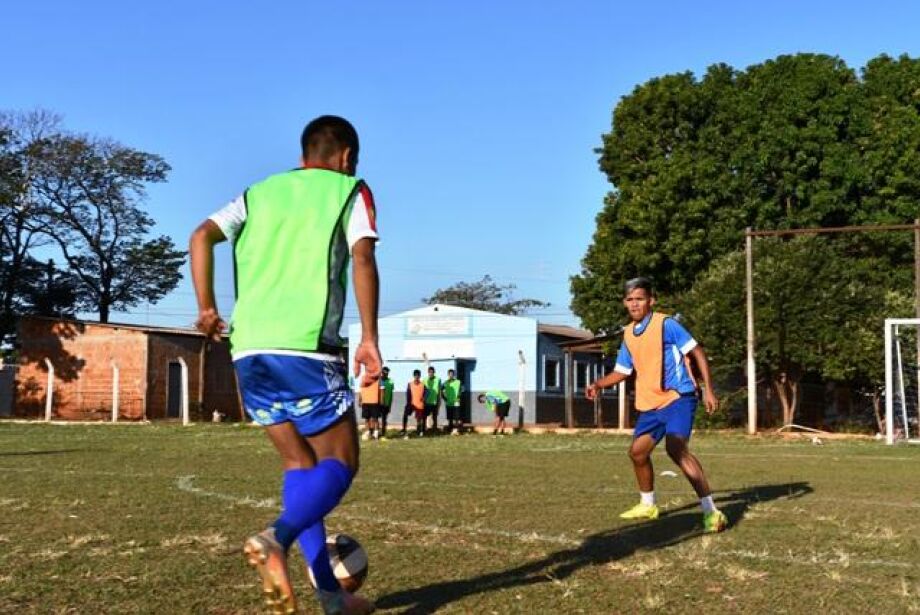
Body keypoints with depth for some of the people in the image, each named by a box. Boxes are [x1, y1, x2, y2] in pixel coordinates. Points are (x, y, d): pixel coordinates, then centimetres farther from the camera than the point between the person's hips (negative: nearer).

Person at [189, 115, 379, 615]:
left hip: (249, 348, 5)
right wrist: (369, 339, -8)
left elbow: (202, 236, 8)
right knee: (340, 462, 3)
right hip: (305, 347, -5)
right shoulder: (349, 191, 10)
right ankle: (277, 539, -25)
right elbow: (363, 259, -6)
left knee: (300, 464, 13)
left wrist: (206, 308, 11)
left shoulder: (259, 193, 22)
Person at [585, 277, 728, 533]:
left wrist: (708, 389, -16)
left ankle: (711, 511, -25)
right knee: (637, 451, 13)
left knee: (676, 448, -26)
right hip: (650, 404, 8)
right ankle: (647, 505, 37)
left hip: (677, 397, -8)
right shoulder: (628, 334, 9)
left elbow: (698, 353, -10)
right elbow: (621, 371, 19)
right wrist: (598, 385, 2)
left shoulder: (665, 324, -12)